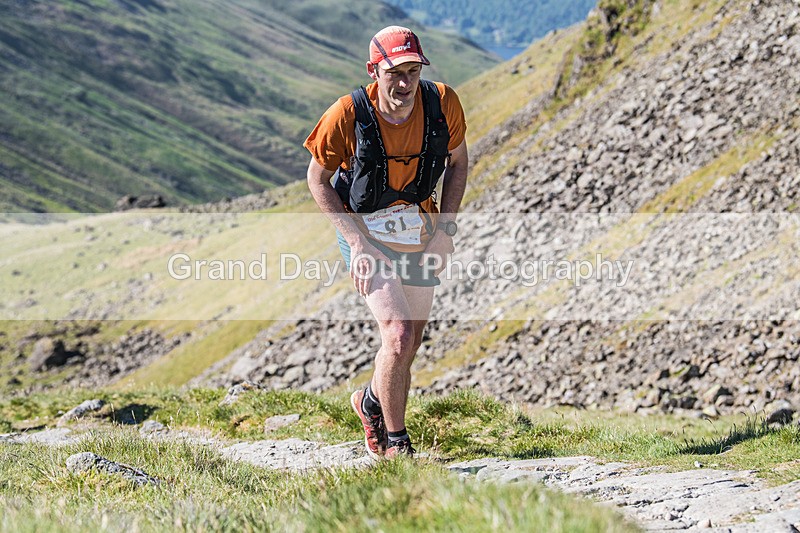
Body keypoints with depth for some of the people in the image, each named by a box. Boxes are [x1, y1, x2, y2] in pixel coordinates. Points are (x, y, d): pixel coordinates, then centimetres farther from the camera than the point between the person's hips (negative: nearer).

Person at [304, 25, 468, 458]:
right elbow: (317, 179, -9)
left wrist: (445, 229, -5)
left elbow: (457, 162, 5)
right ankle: (395, 443, 0)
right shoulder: (348, 115, -22)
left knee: (409, 347, 13)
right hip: (365, 232, -4)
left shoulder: (442, 102, -14)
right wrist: (359, 243, -17)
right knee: (399, 334, -19)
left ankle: (371, 402, 45)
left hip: (420, 235, 4)